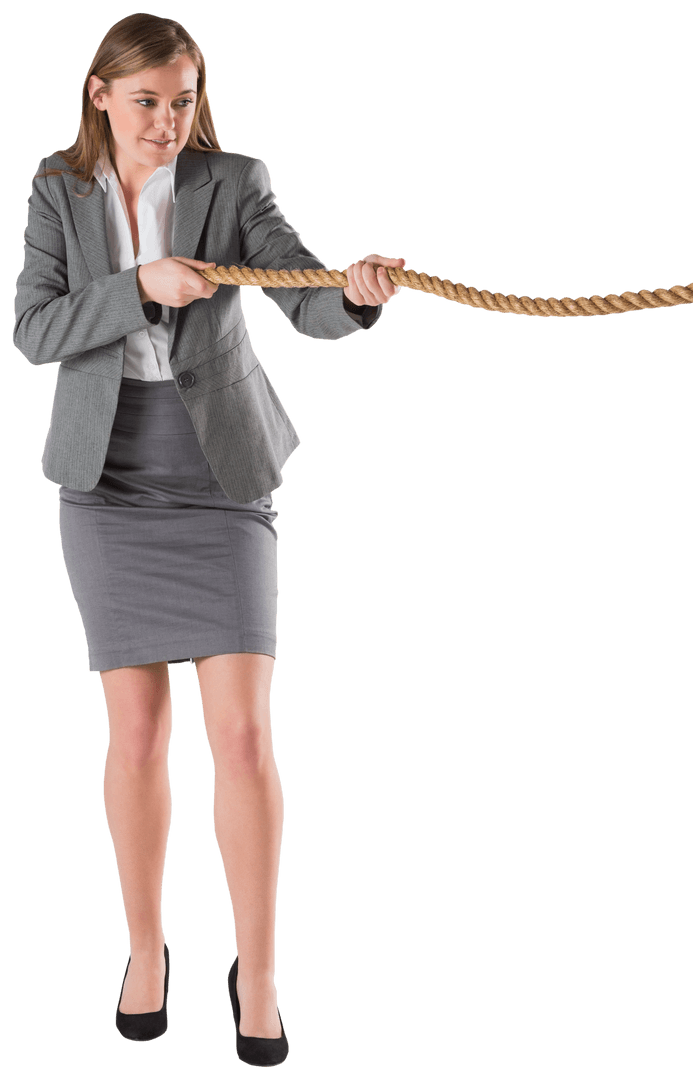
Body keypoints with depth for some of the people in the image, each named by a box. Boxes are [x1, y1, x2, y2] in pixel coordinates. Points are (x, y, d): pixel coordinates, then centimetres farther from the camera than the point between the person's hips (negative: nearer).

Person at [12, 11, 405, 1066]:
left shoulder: (234, 182, -4)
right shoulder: (58, 192, 1)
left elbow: (308, 301, -17)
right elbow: (35, 330, -8)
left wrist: (359, 290, -40)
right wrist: (141, 286, -23)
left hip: (221, 477, -1)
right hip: (109, 480, 1)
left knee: (243, 731, -7)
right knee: (138, 731, 3)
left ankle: (257, 971, 7)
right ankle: (145, 947, 23)